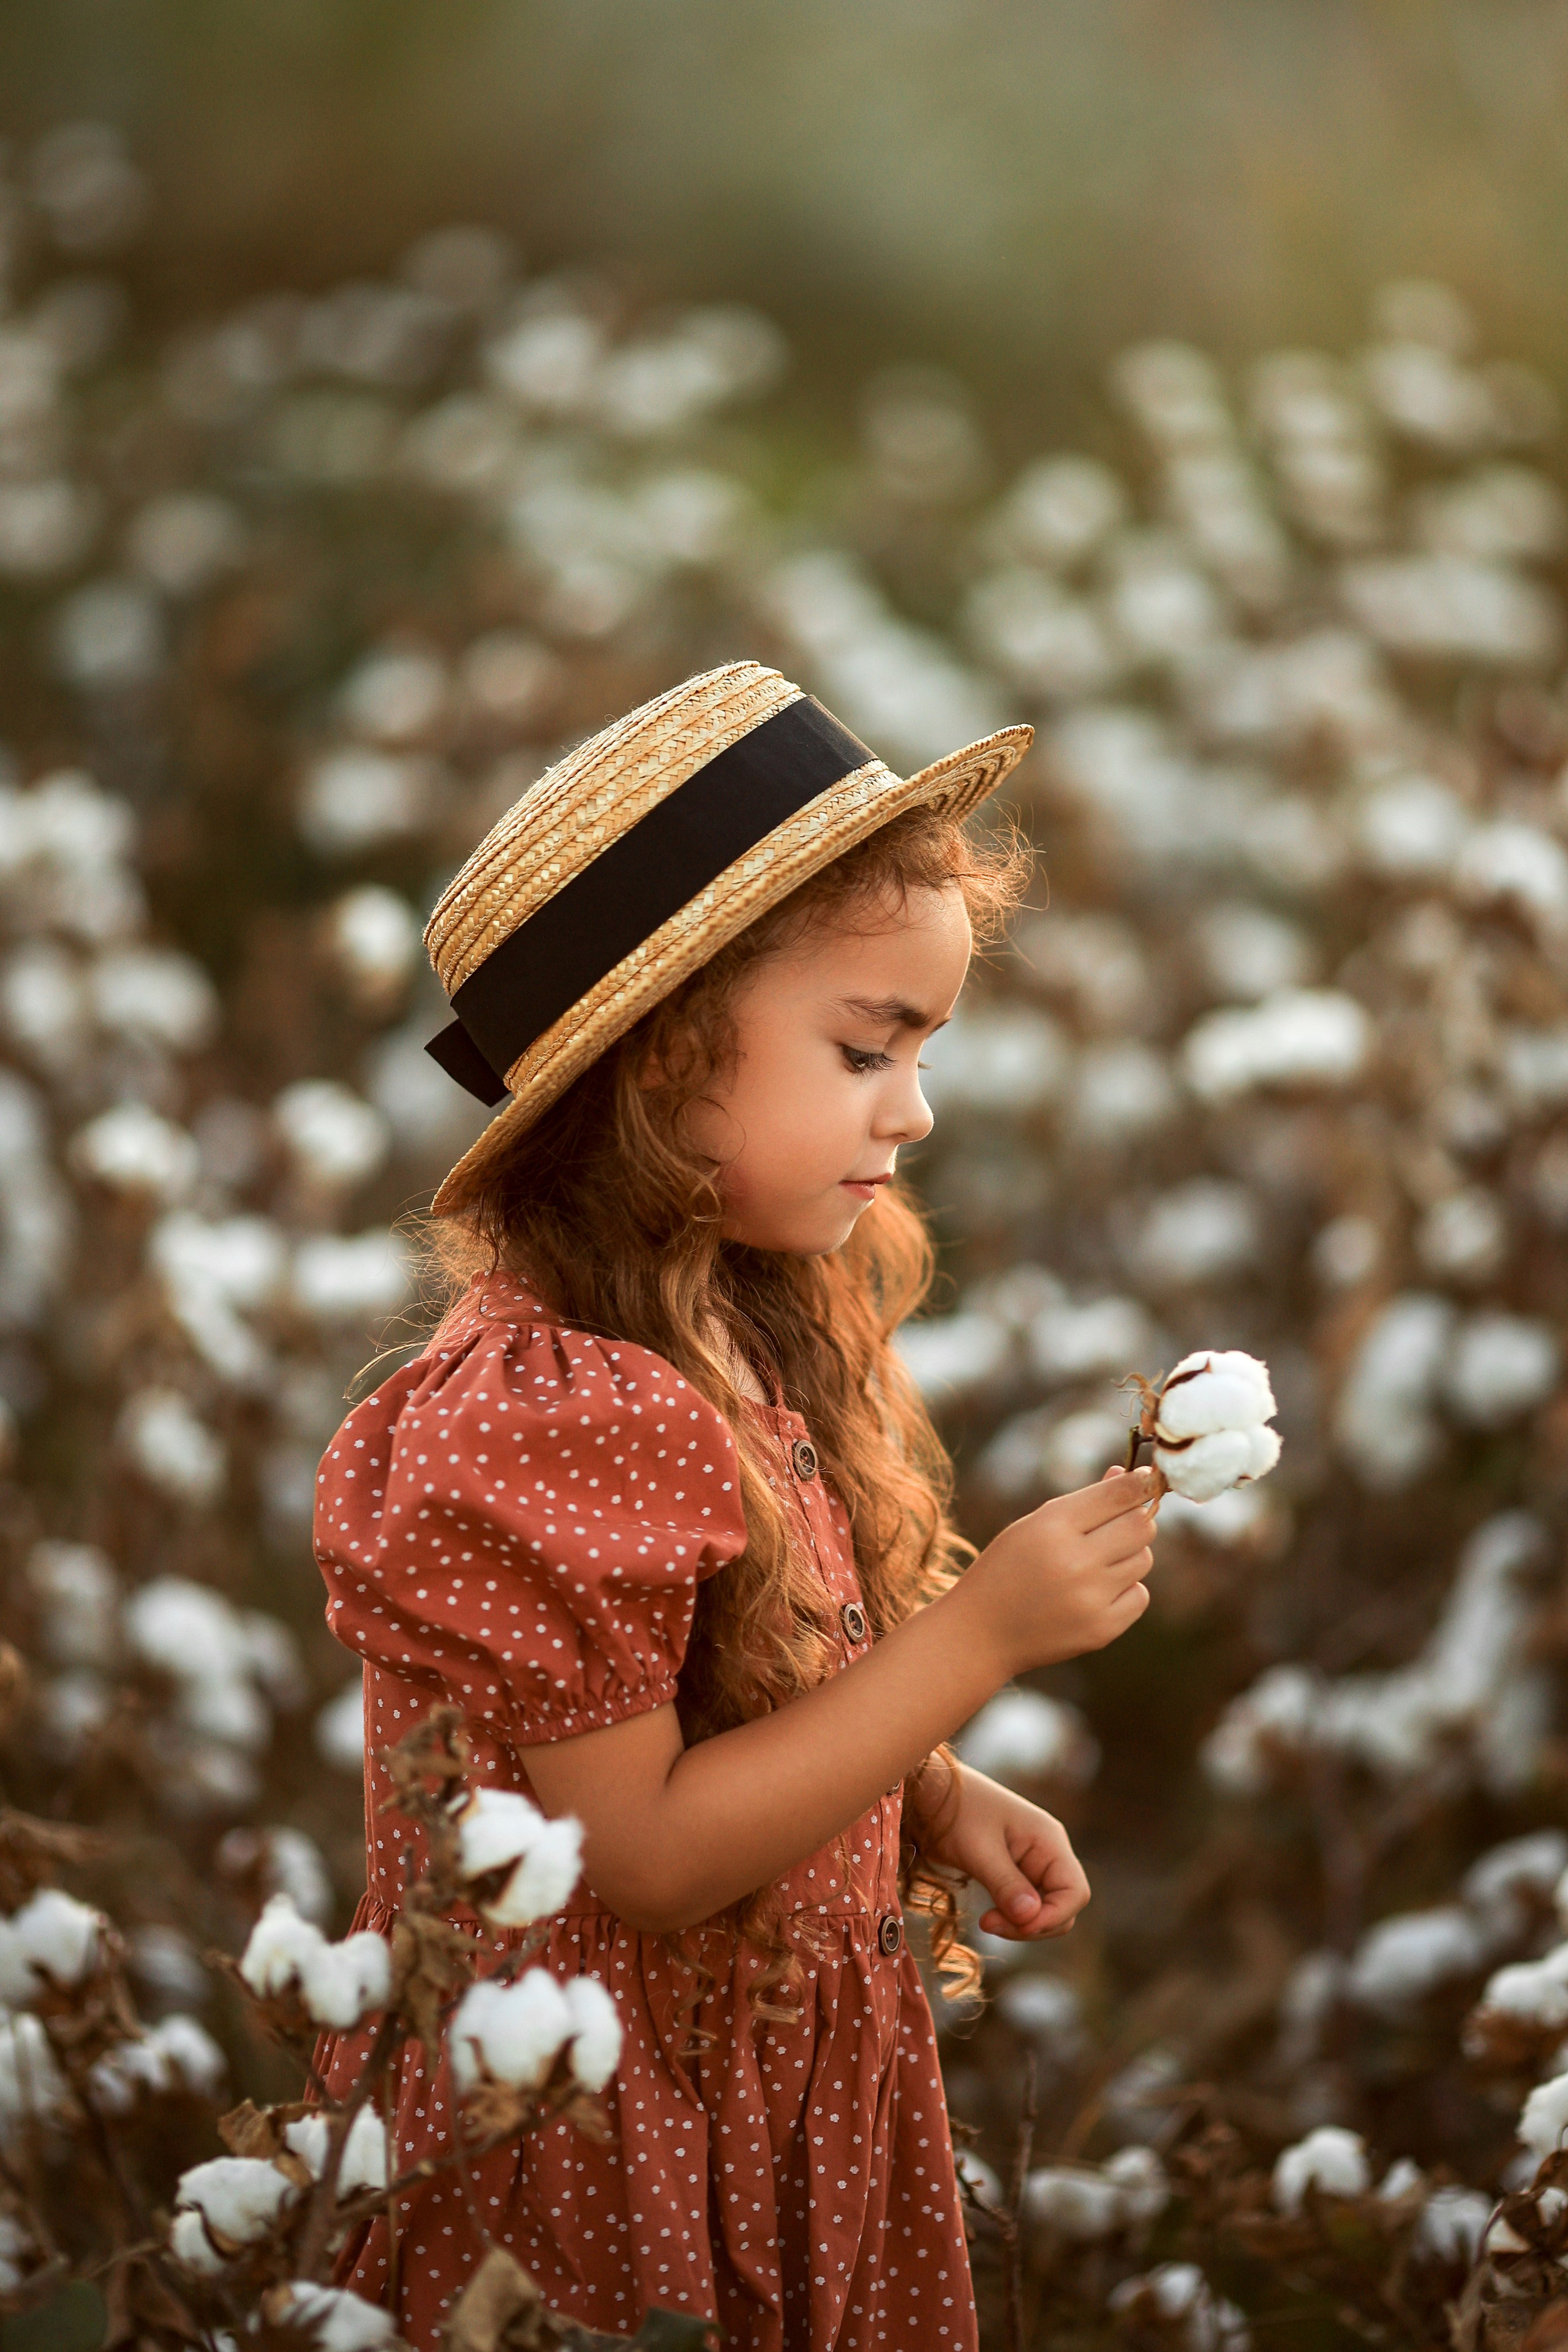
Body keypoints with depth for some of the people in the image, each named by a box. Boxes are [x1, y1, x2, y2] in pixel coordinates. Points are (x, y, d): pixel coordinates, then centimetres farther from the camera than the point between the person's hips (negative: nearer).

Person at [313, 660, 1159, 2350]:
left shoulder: (767, 1341, 2)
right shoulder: (537, 1422, -26)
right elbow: (637, 1856, -25)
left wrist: (935, 1803, -3)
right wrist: (980, 1637, -25)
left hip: (805, 2081, 8)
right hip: (615, 2133, -8)